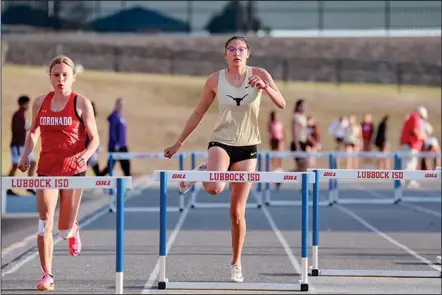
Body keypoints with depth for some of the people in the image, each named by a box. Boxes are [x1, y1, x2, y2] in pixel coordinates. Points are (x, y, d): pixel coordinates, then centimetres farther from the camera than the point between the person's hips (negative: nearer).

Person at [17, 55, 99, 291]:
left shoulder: (81, 103, -5)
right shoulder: (40, 103, 5)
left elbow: (94, 138, -3)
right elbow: (33, 131, 21)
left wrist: (86, 154, -23)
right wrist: (26, 154, 6)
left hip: (73, 169, -2)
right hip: (46, 169, 2)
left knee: (64, 231, 5)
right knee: (45, 222, -12)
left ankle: (72, 230, 43)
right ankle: (47, 276, -6)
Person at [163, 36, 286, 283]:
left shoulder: (258, 75, -4)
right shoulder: (215, 80, -3)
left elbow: (282, 104, -12)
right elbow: (199, 113, 8)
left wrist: (265, 88, -31)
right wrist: (179, 143, 10)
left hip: (247, 147, 0)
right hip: (221, 142, 0)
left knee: (237, 212, 2)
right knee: (215, 188, -33)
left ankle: (236, 263, 20)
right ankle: (201, 173, 4)